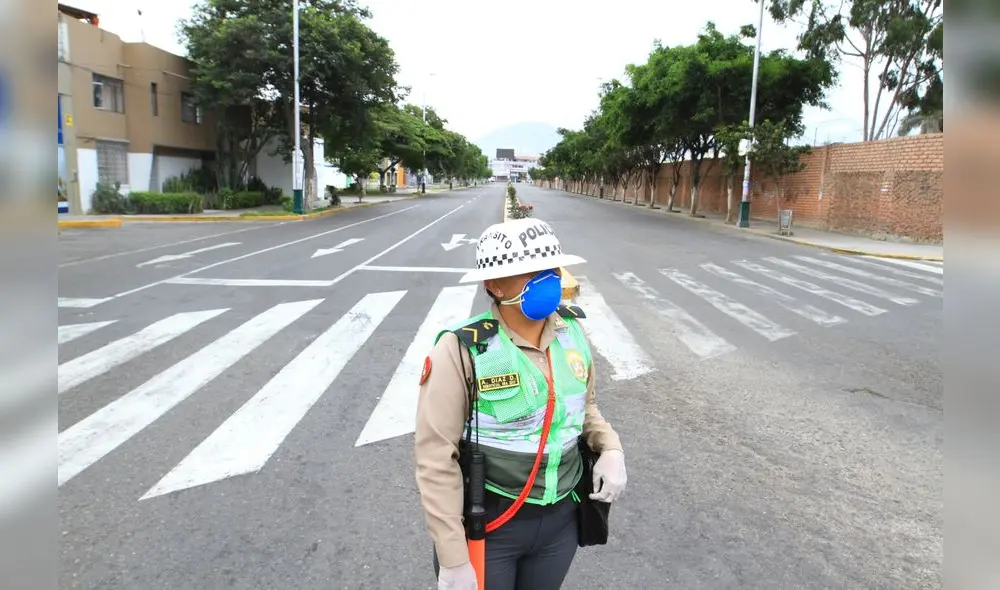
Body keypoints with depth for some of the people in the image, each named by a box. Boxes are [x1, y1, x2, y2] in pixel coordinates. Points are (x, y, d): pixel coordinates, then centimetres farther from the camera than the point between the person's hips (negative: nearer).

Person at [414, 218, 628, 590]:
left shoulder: (571, 332, -5)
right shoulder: (463, 350, -22)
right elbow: (436, 457, -19)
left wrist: (610, 449, -6)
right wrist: (453, 559, -16)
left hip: (561, 518, 5)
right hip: (485, 524, -4)